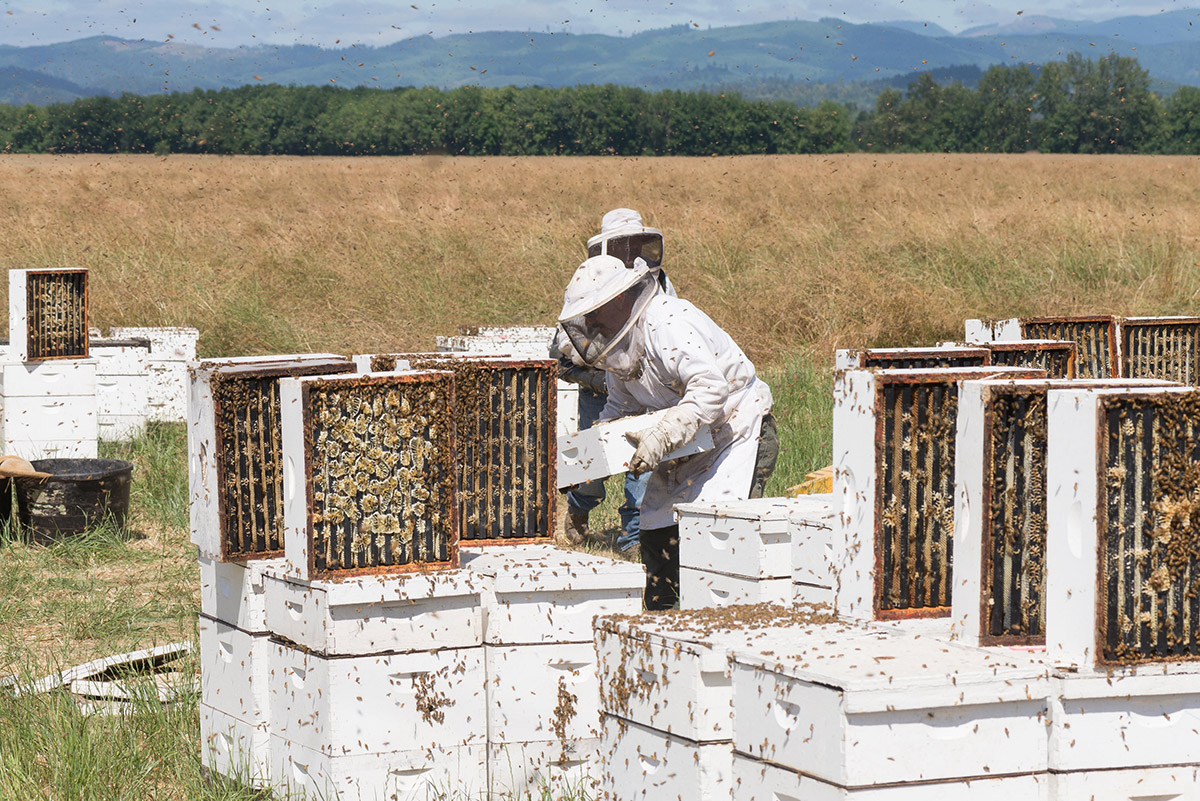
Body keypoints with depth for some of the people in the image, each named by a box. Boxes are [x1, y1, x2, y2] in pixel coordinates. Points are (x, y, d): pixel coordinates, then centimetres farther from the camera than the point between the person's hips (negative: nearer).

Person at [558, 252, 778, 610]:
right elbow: (621, 406, 18)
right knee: (657, 534, 7)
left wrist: (661, 436, -39)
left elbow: (711, 389, -35)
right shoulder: (619, 341, 5)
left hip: (739, 434, -10)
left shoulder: (669, 323, -25)